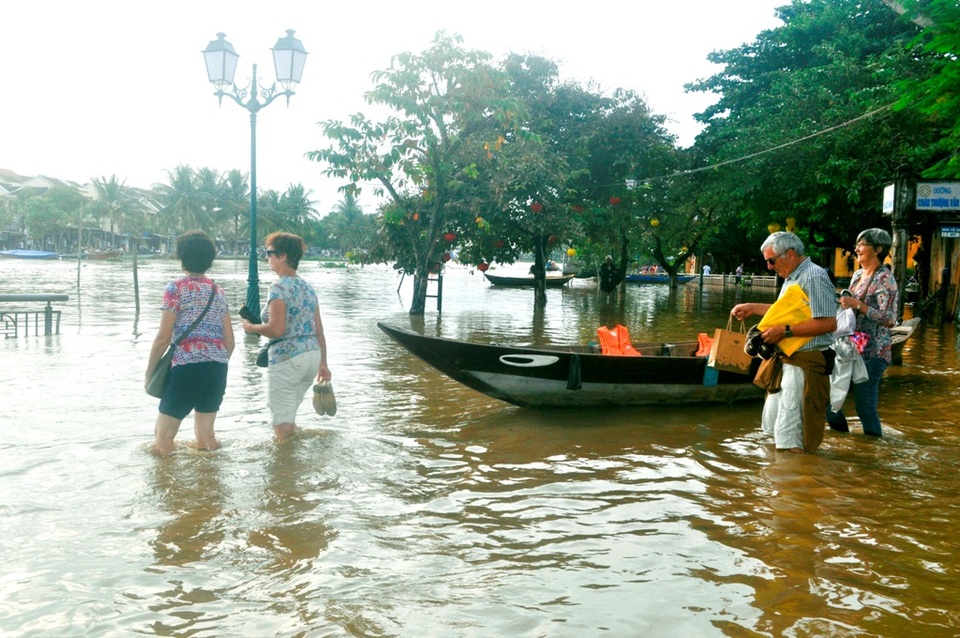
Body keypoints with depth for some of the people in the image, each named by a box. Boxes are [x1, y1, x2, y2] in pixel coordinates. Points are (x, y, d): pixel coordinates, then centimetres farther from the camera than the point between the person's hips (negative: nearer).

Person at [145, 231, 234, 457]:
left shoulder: (176, 288, -4)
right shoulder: (218, 291, 13)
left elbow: (163, 337, -8)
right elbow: (229, 341, 11)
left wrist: (149, 372, 2)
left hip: (187, 367, -6)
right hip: (217, 370, 6)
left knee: (162, 437, 5)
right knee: (206, 436, 17)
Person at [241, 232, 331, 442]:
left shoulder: (278, 287, -11)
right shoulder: (308, 288, 12)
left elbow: (277, 329, -21)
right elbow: (319, 331, 12)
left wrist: (252, 327, -3)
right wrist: (323, 364, 16)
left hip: (287, 358, -8)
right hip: (312, 354, 8)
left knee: (282, 423, 2)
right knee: (288, 415, 22)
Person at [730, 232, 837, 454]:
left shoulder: (813, 278, -18)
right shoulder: (793, 278, 14)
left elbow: (828, 323, -26)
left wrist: (785, 331, -23)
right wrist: (753, 308, 21)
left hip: (805, 365, -11)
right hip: (787, 361, 11)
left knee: (792, 441, -7)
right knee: (775, 428, 20)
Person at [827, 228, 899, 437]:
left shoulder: (884, 279, -12)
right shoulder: (857, 276, 12)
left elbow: (889, 319, -19)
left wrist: (858, 305, -24)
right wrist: (843, 302, 4)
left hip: (871, 351, -8)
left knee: (865, 405, -3)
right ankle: (841, 431, 26)